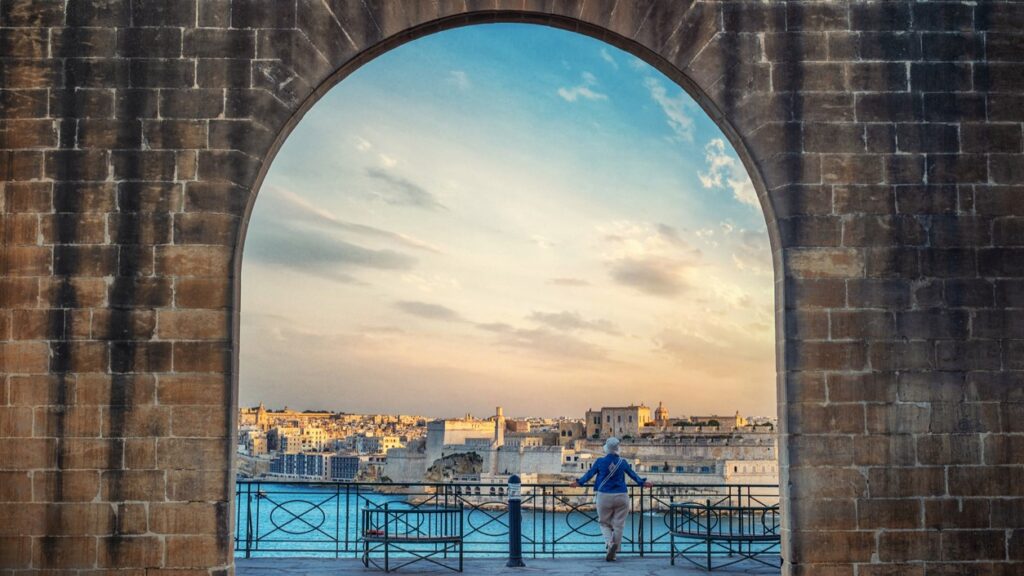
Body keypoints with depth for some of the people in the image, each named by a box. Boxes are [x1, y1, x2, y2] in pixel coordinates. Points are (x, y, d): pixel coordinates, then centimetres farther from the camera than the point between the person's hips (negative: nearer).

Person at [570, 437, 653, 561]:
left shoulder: (600, 461, -2)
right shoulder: (622, 462, 2)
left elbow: (590, 473, 6)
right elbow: (632, 474, 14)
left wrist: (579, 482, 20)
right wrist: (642, 482, 29)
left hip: (604, 496, -1)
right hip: (621, 496, 1)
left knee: (605, 523, 11)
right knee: (618, 525, 7)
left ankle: (609, 543, -16)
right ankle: (614, 551, 5)